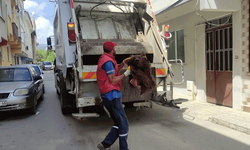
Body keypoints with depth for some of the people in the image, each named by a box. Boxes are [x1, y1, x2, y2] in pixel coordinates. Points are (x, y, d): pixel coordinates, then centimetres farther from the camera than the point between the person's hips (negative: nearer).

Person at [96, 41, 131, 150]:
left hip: (107, 96, 10)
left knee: (119, 123, 15)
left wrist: (123, 63, 18)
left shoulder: (104, 59, 16)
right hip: (112, 95, -10)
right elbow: (113, 81, -17)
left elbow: (114, 71, 29)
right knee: (123, 123, -2)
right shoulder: (108, 61, -15)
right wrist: (126, 74, -8)